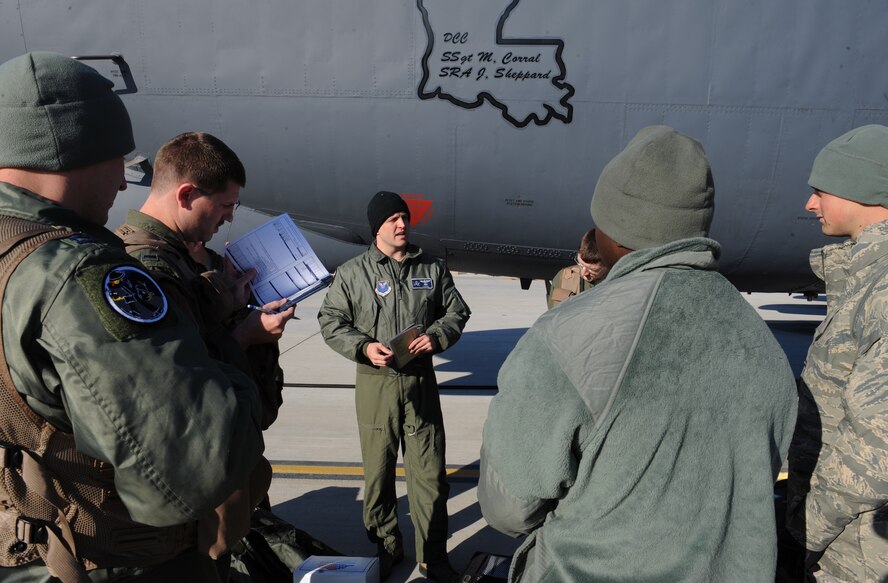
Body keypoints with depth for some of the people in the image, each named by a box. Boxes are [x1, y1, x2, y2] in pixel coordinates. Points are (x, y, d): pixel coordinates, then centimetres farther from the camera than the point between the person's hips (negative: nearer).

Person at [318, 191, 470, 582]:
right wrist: (364, 347, -14)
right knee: (378, 470, 9)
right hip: (375, 382, -1)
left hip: (421, 381, 1)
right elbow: (331, 321, 2)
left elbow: (457, 311, 13)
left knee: (429, 472, 5)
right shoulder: (352, 272, 2)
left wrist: (436, 336, -7)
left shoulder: (432, 269, 8)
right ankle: (386, 547, 30)